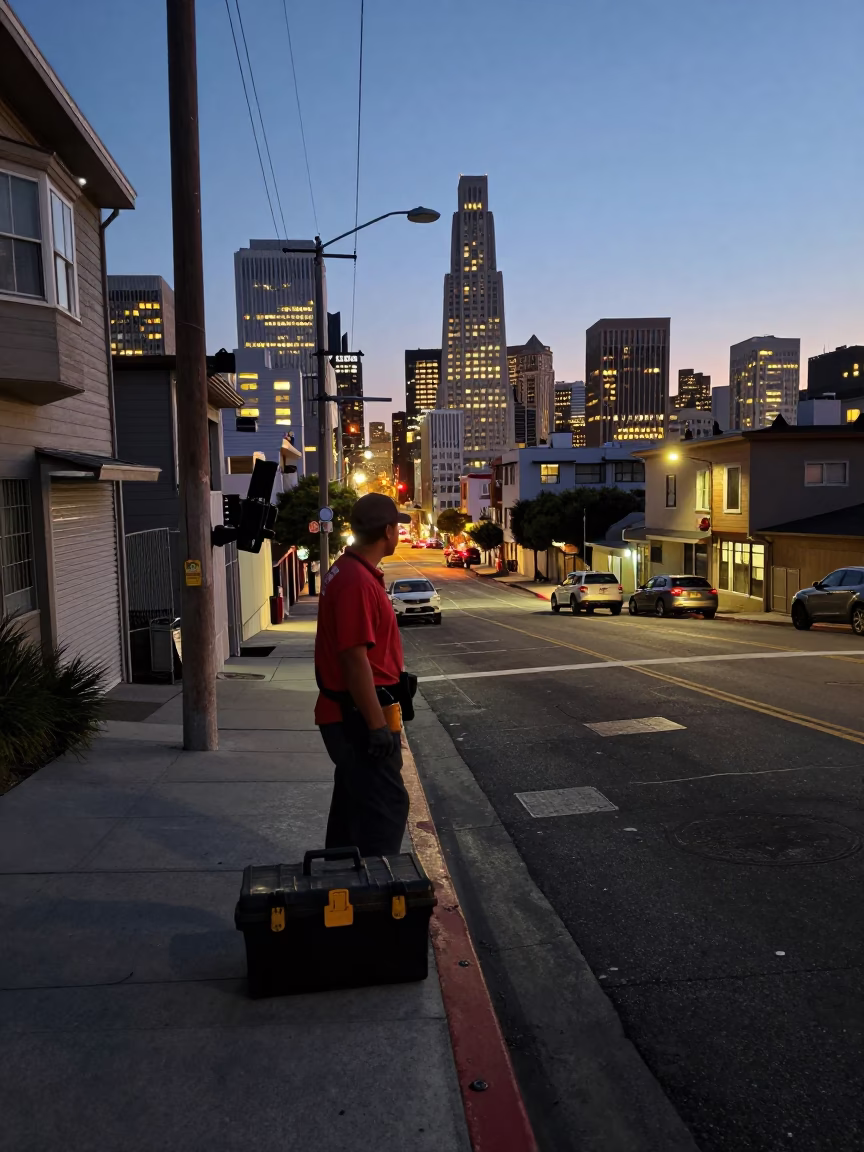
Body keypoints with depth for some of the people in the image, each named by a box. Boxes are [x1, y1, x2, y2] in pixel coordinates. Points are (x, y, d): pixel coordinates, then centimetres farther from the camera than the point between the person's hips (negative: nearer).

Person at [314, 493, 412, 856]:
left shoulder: (350, 571, 10)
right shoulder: (357, 581, -23)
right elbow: (355, 660, -25)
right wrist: (377, 724, -23)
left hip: (348, 712, 11)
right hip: (358, 715, -11)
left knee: (353, 803, 19)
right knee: (386, 806, -4)